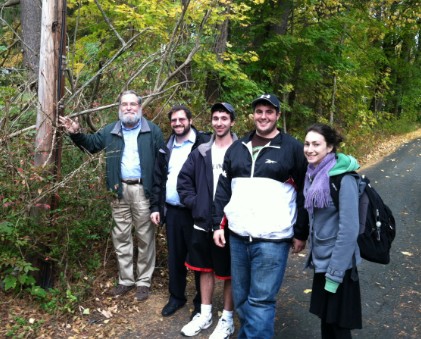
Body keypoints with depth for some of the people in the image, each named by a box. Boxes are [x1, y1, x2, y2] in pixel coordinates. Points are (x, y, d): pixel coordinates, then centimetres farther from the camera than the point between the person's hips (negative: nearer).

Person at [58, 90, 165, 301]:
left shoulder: (152, 131, 0)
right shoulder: (110, 131, 11)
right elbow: (91, 144, 20)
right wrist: (76, 134, -1)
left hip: (143, 190, -4)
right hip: (120, 190, 4)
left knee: (145, 237, 4)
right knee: (121, 236, 10)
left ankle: (144, 282, 17)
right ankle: (126, 280, 24)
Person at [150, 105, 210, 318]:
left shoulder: (203, 144, -7)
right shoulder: (167, 148, 12)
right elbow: (158, 179, 14)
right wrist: (155, 207, 9)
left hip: (196, 211, -5)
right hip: (171, 210, 5)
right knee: (175, 256, 15)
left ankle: (201, 301, 23)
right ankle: (176, 296, 32)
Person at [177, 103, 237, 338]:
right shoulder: (201, 152, 5)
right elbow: (184, 179, 10)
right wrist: (194, 203, -1)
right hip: (203, 222, 4)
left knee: (229, 273, 8)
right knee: (205, 269, 16)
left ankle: (227, 319, 25)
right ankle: (205, 315, 32)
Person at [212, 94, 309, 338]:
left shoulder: (293, 148, -3)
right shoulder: (237, 148, 10)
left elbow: (305, 194, -2)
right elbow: (223, 189, 13)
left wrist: (301, 234, -2)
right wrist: (218, 224, 8)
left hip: (273, 239, -5)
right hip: (238, 237, 5)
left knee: (261, 300, -2)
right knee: (241, 298, 16)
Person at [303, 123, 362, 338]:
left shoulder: (343, 179, -20)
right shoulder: (313, 174, 3)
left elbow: (348, 229, -21)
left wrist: (335, 273, -20)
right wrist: (313, 253, 15)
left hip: (338, 264, -7)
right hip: (320, 261, 7)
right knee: (326, 320, 19)